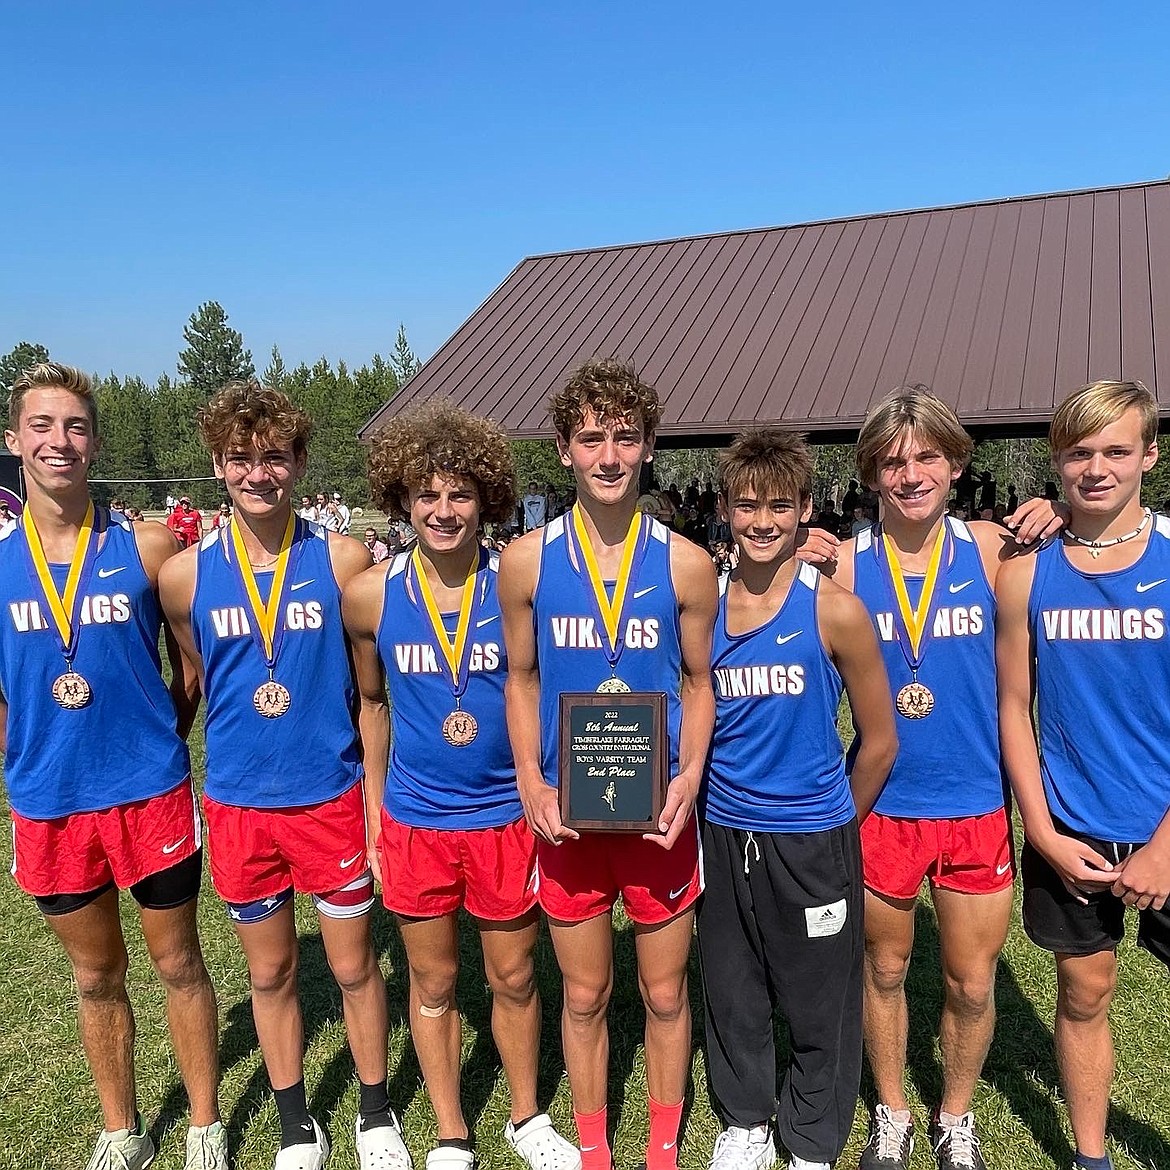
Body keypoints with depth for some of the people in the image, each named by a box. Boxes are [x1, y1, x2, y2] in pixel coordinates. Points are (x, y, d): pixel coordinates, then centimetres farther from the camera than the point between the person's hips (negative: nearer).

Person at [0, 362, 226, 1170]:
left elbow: (192, 663, 1)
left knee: (179, 963, 13)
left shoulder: (148, 548, -8)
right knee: (97, 974, 19)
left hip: (151, 793, -2)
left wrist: (155, 742, 1)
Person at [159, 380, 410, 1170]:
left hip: (331, 796, -1)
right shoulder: (186, 575, -4)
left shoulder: (342, 560, -9)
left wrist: (381, 788, 0)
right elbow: (195, 684, 9)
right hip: (237, 803, 2)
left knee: (354, 966, 13)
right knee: (271, 973, 18)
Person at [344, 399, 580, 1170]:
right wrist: (374, 820, 8)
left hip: (508, 816, -1)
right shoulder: (371, 595, -8)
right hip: (415, 820, 1)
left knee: (515, 977, 17)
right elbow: (372, 704, 5)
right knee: (433, 983, 18)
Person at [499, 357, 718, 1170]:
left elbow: (698, 682, 2)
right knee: (584, 994, 18)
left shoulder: (686, 564, -6)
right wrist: (531, 782, -7)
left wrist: (690, 777, -12)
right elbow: (522, 679, 4)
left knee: (666, 991, 17)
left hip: (659, 810, 0)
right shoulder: (528, 560, -5)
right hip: (568, 812, 1)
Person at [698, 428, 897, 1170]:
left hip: (812, 841, -3)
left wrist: (833, 827, 5)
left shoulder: (835, 610, -11)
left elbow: (880, 741, -2)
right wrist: (700, 805, 5)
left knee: (819, 1003, 13)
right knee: (732, 994, 18)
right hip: (723, 836, 3)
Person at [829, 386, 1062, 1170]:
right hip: (882, 805, 0)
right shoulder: (845, 565, -8)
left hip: (975, 804, 1)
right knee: (886, 970, 18)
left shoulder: (992, 550, -7)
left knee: (973, 984, 16)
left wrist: (1054, 534, -12)